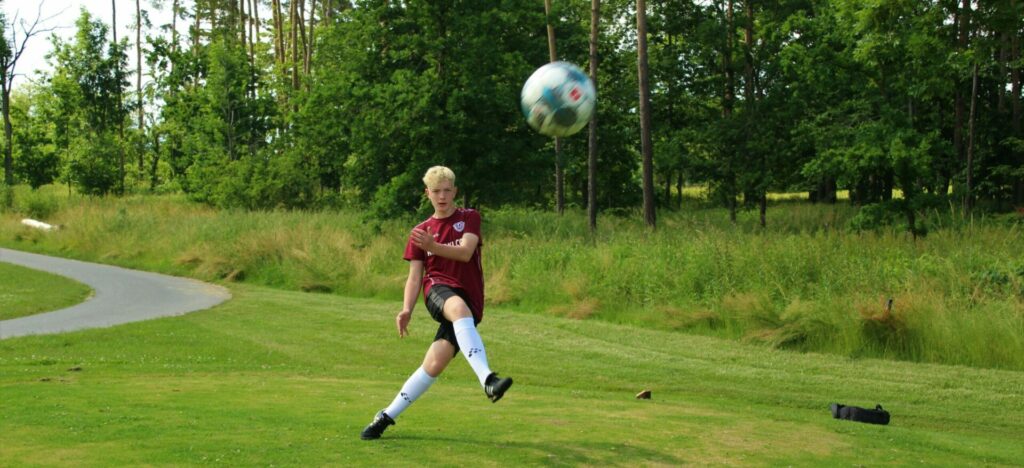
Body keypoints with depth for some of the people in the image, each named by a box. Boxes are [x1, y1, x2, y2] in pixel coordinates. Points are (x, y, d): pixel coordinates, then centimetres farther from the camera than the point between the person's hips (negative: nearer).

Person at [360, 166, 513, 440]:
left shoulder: (469, 218, 9)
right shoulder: (419, 232, 16)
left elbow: (465, 252, -9)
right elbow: (415, 275, 10)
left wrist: (433, 247, -27)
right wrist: (407, 309, -7)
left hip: (469, 301, 0)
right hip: (438, 290, 0)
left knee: (434, 364, -13)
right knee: (458, 308, -39)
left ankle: (388, 416, 2)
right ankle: (488, 380, -53)